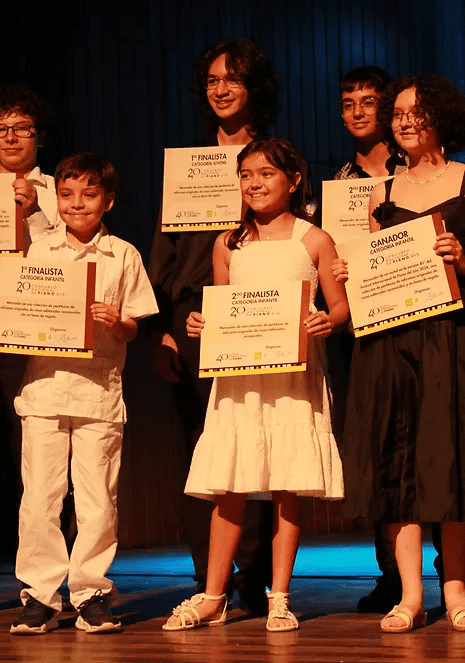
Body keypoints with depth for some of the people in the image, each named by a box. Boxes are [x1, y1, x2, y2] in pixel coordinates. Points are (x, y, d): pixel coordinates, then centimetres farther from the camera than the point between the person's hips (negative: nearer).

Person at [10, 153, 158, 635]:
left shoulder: (123, 256, 6)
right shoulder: (37, 253, 10)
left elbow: (134, 328, 6)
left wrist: (116, 322, -15)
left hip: (99, 388, -1)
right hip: (44, 385, 1)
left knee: (97, 498, 0)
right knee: (38, 497, -1)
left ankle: (90, 592, 11)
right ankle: (39, 595, 8)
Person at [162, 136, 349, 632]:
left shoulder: (314, 240, 4)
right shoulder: (229, 245, 12)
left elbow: (342, 306, 2)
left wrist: (327, 322, -19)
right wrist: (200, 323, -3)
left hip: (294, 372, -2)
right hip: (238, 372, 2)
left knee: (288, 488, -1)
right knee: (229, 488, 1)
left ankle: (279, 598, 8)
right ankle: (212, 597, 10)